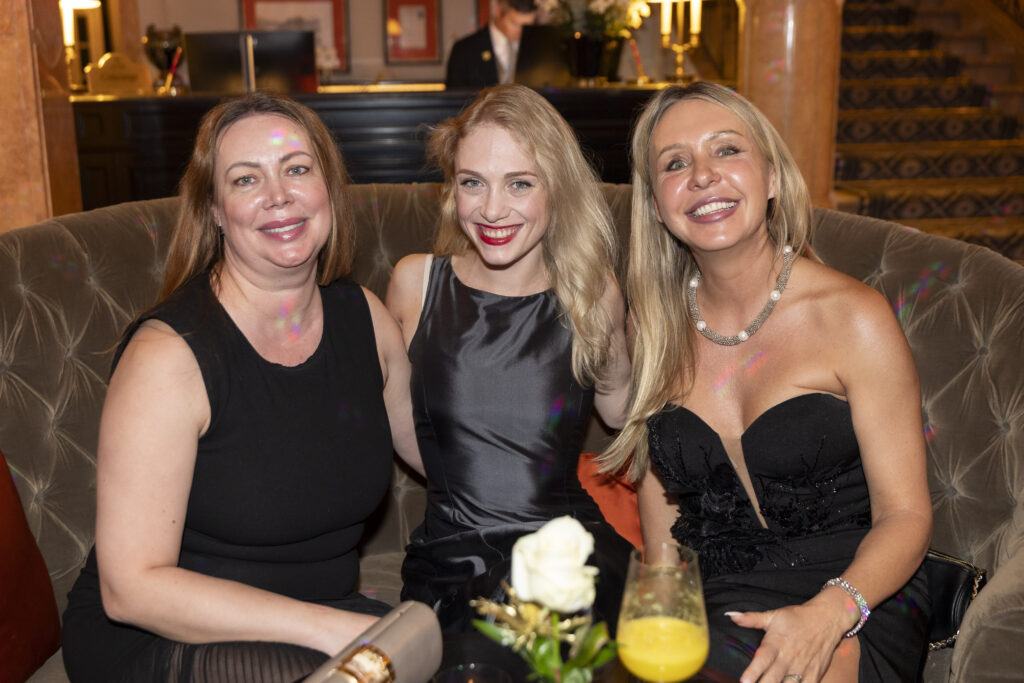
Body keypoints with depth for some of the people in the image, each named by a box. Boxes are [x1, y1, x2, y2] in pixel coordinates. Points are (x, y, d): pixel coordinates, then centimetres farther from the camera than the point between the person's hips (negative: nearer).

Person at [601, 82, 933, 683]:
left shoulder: (853, 318, -7)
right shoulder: (659, 323, 6)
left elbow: (906, 514, -7)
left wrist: (828, 613, -25)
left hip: (854, 602, -3)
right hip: (712, 598, 3)